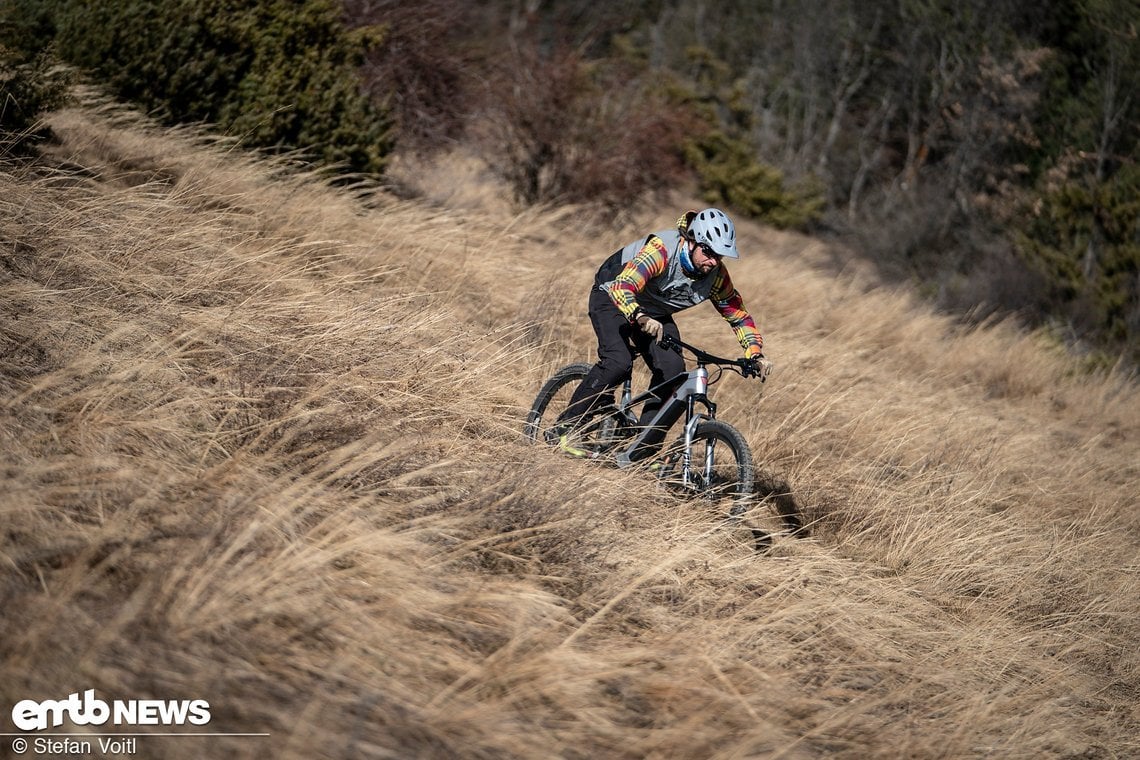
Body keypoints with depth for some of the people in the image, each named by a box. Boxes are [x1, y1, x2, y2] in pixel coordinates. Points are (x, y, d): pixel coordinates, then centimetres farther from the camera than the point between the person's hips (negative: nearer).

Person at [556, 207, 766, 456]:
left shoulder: (716, 275, -17)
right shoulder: (662, 249, -36)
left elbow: (739, 315, -4)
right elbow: (622, 286, -48)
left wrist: (756, 354, -19)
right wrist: (641, 318, -66)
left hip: (655, 313, 6)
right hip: (612, 297, -6)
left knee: (672, 369, -17)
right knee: (619, 363, -28)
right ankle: (564, 428, -14)